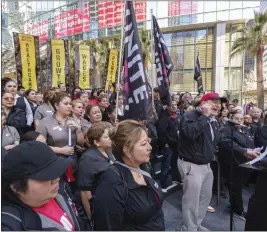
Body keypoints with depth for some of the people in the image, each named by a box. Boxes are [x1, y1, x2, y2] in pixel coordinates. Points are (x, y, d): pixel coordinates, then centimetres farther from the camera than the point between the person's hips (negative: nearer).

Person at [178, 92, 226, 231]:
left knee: (206, 197, 20)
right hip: (191, 165, -10)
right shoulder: (190, 116, -15)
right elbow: (191, 133, -34)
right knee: (192, 201, -1)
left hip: (206, 164, 10)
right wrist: (204, 116, -26)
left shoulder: (211, 121, 13)